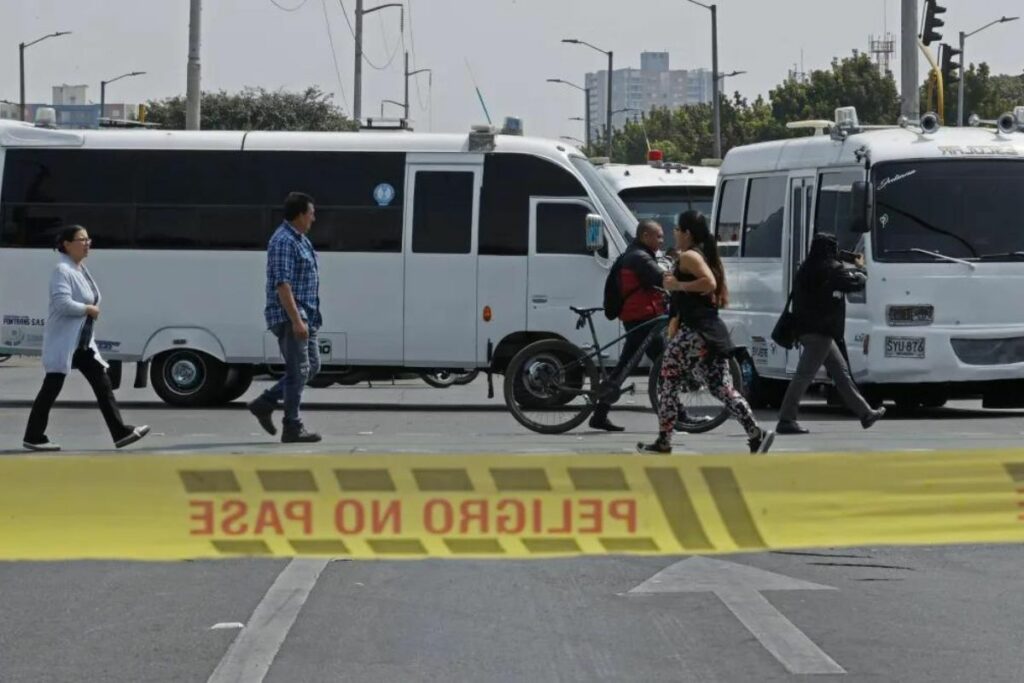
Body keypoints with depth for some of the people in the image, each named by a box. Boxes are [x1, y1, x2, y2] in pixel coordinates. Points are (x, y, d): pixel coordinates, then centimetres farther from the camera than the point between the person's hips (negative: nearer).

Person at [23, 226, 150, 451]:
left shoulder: (81, 270, 14)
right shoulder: (62, 271, -15)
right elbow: (63, 303, -27)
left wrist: (93, 310, 4)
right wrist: (89, 309, -16)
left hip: (83, 342, 9)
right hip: (62, 341, -9)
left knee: (102, 384, 4)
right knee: (52, 388, -2)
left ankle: (121, 432, 4)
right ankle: (33, 437, 6)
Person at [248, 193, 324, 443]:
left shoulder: (300, 240, 17)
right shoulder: (284, 241, -16)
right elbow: (282, 284, -22)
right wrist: (296, 320, -26)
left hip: (305, 316, 10)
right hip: (289, 316, -10)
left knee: (311, 366, 12)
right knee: (298, 370, -7)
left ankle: (264, 403, 17)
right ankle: (292, 428, -3)